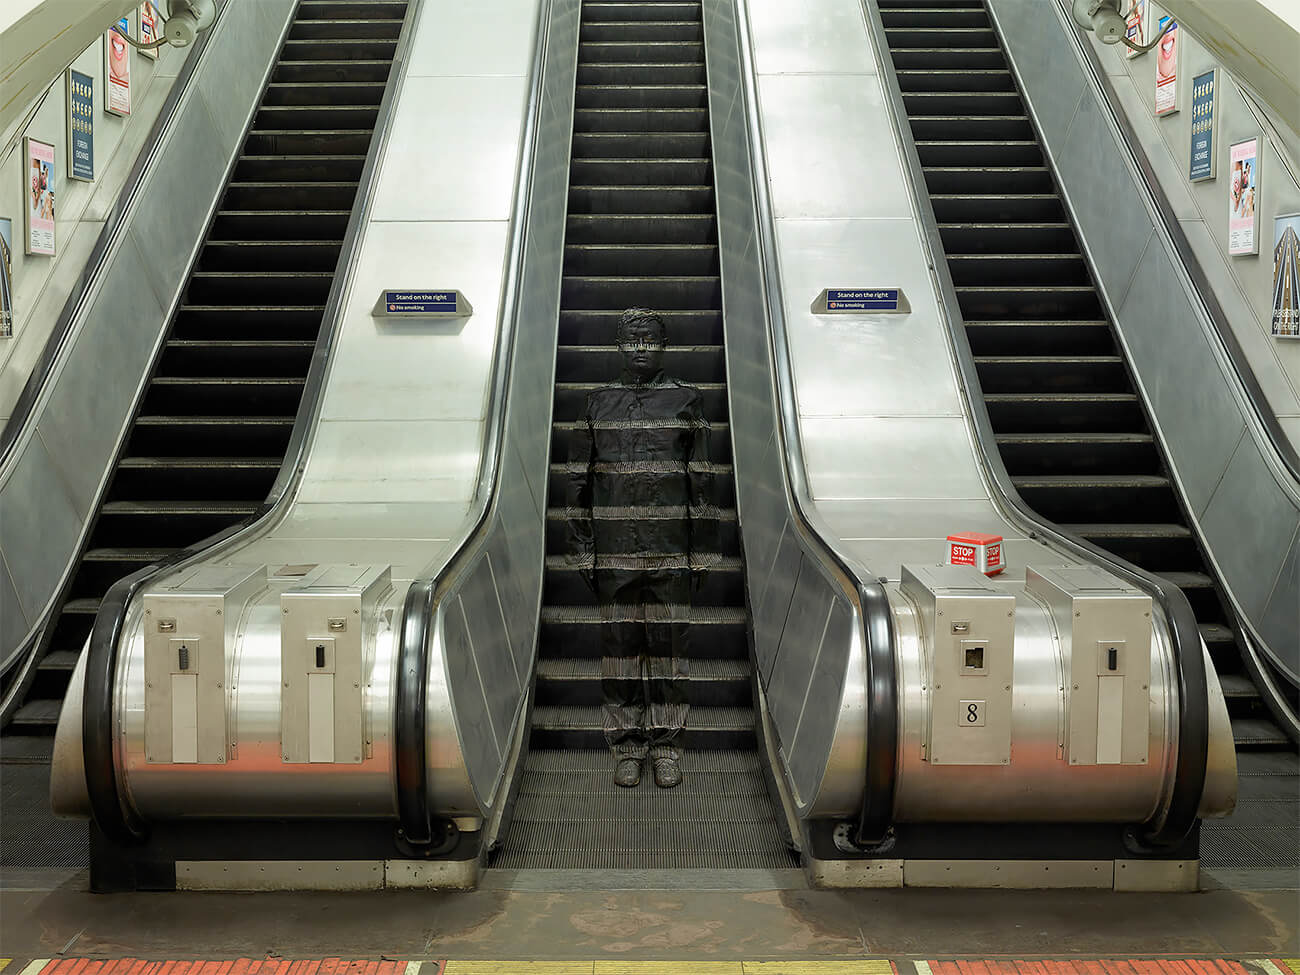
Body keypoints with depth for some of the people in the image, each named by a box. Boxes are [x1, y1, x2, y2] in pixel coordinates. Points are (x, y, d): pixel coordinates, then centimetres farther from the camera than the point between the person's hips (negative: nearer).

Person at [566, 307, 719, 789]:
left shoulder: (686, 401, 4)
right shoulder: (598, 403, 7)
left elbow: (701, 481, 3)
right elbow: (580, 480, 7)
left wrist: (703, 551, -1)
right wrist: (582, 549, 2)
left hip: (671, 550, -1)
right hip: (614, 551, 1)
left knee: (669, 643, 2)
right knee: (619, 642, 4)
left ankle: (667, 748, 12)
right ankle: (626, 747, 13)